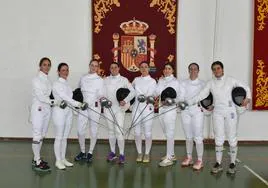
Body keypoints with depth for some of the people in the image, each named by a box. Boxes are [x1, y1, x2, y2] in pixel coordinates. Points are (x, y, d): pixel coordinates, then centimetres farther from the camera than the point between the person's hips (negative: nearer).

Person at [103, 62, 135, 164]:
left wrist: (125, 100, -16)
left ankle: (121, 154, -3)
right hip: (108, 108, 3)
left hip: (119, 108, -3)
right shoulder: (106, 80, 8)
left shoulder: (124, 80, 1)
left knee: (119, 131, -10)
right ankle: (112, 152, 23)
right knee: (111, 131, 11)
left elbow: (132, 91, -4)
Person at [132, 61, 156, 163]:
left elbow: (150, 94, -12)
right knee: (137, 132, 5)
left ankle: (147, 154, 14)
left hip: (147, 108, -3)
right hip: (136, 108, 3)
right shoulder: (136, 79, 11)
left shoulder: (152, 81, 0)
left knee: (147, 133, 0)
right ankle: (139, 153, 18)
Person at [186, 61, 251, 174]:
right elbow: (201, 95, 0)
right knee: (218, 139, 6)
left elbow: (245, 88, 4)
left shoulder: (230, 80, -1)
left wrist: (248, 98, -15)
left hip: (230, 112, -2)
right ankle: (218, 164, 16)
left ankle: (232, 164, 16)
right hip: (217, 113, 2)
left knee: (232, 138, 3)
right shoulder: (211, 83, 4)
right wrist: (188, 102, -10)